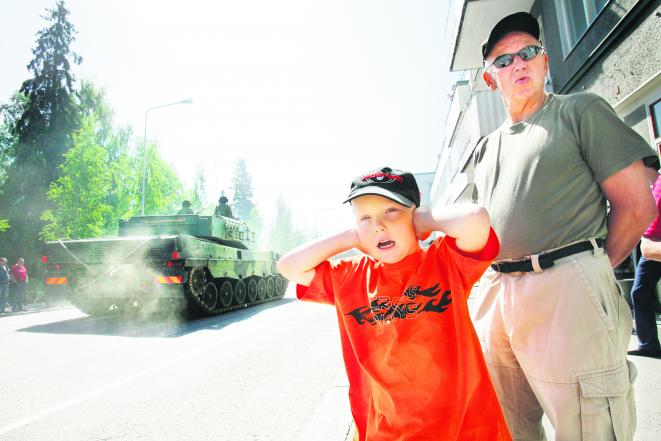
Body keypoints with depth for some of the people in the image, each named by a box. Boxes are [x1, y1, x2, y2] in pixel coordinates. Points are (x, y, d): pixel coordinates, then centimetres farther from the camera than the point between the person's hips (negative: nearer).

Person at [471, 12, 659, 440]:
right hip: (495, 295, 6)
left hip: (567, 291, -5)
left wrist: (589, 272, 0)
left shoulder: (580, 110, 5)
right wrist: (498, 279, 12)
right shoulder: (485, 148, 20)